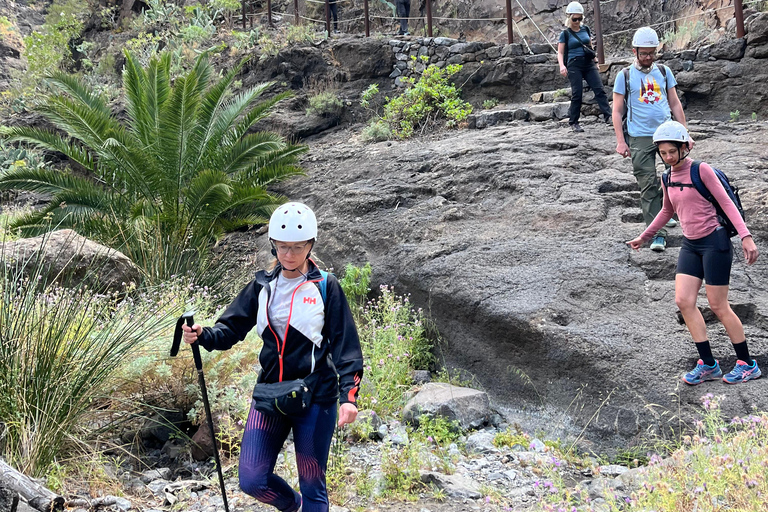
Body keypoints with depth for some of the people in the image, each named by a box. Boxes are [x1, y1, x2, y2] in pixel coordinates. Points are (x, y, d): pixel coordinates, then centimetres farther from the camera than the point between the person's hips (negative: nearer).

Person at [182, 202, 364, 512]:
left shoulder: (325, 287, -3)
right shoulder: (263, 286, 7)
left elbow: (345, 344, -5)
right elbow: (231, 328, 5)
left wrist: (349, 395, -16)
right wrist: (202, 336, -17)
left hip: (315, 396, -3)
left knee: (312, 485, 4)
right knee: (252, 480, -2)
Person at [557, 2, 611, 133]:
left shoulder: (585, 30, 12)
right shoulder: (565, 34, 1)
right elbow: (560, 53, 0)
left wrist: (594, 62, 23)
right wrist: (562, 66, -17)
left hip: (588, 63, 4)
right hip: (574, 65, -4)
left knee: (599, 90, -9)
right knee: (577, 94, -6)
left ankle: (608, 116, -14)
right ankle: (573, 122, 5)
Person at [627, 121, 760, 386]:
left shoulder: (701, 170, -12)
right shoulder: (668, 178, 8)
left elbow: (726, 202, -13)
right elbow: (667, 211, 26)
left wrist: (746, 237, -21)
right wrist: (644, 237, 32)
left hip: (714, 241, -7)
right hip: (690, 245, 7)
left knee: (718, 306, -3)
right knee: (683, 301, -4)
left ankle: (747, 364, 11)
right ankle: (708, 364, 4)